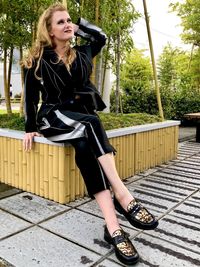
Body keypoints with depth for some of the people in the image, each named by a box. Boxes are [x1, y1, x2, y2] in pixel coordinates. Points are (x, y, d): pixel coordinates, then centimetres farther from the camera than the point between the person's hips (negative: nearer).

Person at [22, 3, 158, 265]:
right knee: (91, 124, -37)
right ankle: (123, 197, -43)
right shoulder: (38, 61, 4)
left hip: (82, 116, 3)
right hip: (55, 117, -3)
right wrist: (31, 128, 2)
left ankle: (112, 227, -43)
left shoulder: (81, 54, 14)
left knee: (85, 147, -34)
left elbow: (101, 36, 28)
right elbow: (31, 96, 6)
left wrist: (77, 26, 20)